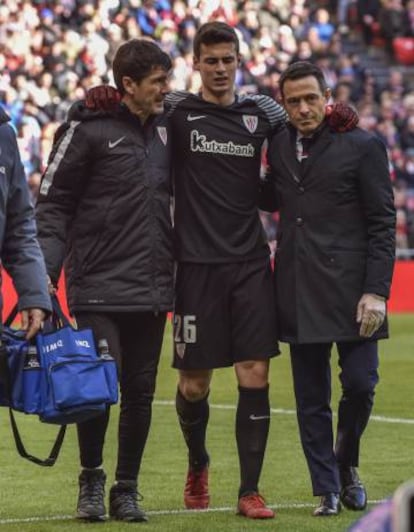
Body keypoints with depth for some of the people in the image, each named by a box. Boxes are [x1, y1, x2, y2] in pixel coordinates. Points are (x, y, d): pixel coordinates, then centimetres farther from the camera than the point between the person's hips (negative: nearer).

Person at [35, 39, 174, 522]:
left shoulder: (165, 129, 11)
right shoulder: (87, 130, -5)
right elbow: (53, 202, -4)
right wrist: (47, 269, -13)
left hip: (152, 290, 5)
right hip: (99, 288, -5)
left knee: (140, 392, 5)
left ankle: (126, 490, 16)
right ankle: (91, 481, 10)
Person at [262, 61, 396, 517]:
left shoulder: (363, 146, -3)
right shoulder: (279, 144, 11)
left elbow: (382, 223, -5)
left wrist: (376, 291, -12)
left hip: (349, 288, -4)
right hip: (299, 292, 4)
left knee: (360, 384, -6)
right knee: (311, 399, 4)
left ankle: (346, 463, 20)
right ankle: (327, 490, 12)